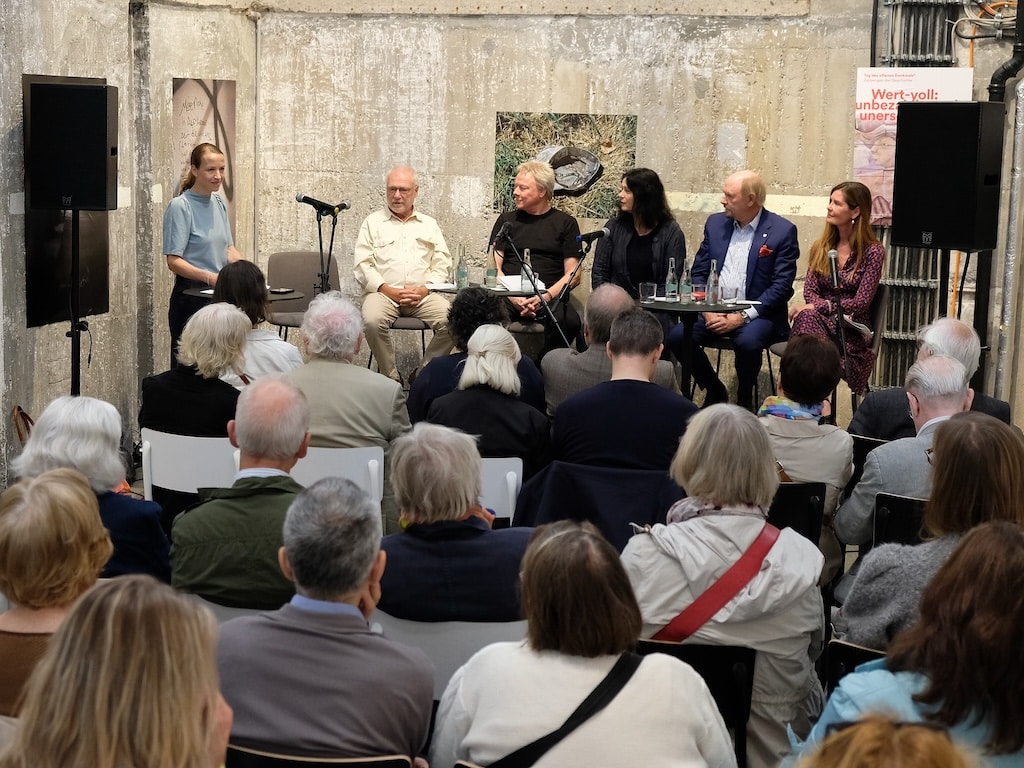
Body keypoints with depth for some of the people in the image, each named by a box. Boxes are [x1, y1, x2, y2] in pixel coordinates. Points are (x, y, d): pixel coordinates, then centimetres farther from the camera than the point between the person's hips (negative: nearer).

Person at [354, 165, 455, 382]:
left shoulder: (429, 225, 20)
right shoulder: (373, 223, 14)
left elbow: (442, 265, 13)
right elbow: (363, 265, 5)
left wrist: (425, 289, -6)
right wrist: (387, 289, -10)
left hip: (422, 295, 2)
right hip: (383, 292, -2)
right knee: (373, 321, -35)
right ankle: (391, 377, -20)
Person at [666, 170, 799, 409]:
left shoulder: (783, 231, -5)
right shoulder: (715, 223, 10)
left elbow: (782, 286, -10)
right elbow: (698, 272, 10)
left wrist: (742, 316, -17)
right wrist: (707, 309, -7)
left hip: (757, 314, -4)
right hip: (714, 310, 4)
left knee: (747, 341, -36)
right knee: (677, 335, -22)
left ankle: (745, 399, -6)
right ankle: (715, 391, 2)